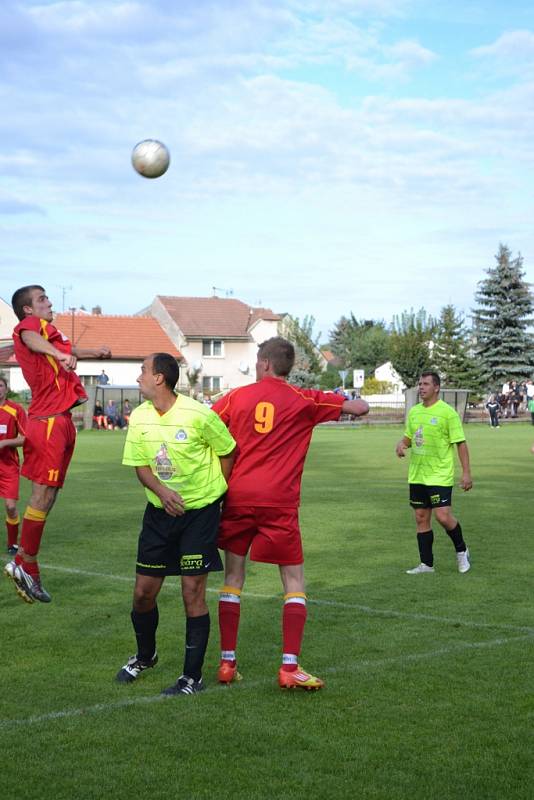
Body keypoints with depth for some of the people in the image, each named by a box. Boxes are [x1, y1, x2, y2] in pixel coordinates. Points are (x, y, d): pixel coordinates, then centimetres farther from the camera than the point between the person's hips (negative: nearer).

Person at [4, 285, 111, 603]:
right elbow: (30, 339, -30)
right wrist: (60, 355, -46)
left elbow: (69, 350, 46)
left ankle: (24, 564, 12)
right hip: (49, 421, -10)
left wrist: (95, 352, 59)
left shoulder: (49, 331, 24)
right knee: (44, 494, -10)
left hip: (61, 421, 10)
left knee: (47, 495, 9)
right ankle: (26, 566, -5)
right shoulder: (30, 324, -4)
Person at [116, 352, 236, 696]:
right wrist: (162, 491, -17)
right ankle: (145, 656, 34)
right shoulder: (140, 417, -3)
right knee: (144, 591, 7)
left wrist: (219, 494, 2)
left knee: (193, 592, -5)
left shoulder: (198, 415, -18)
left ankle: (193, 677, 6)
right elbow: (140, 466, 2)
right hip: (160, 510, 5)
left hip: (201, 510, -5)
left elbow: (228, 452, -4)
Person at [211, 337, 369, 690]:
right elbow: (361, 408, 4)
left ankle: (227, 662, 12)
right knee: (294, 579, 6)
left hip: (238, 496, 2)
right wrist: (347, 401, 27)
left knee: (233, 577, 13)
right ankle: (290, 667, -2)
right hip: (279, 502, -2)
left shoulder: (237, 396, 6)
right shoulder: (304, 400, 2)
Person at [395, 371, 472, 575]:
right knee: (421, 518, 7)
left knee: (443, 516, -13)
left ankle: (461, 551, 13)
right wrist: (401, 444, -4)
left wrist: (466, 472, -13)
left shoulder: (447, 412, -9)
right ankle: (426, 564, 15)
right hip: (417, 475, 6)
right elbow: (408, 436, 20)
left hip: (440, 475, -6)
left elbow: (460, 443, -9)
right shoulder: (414, 411, 9)